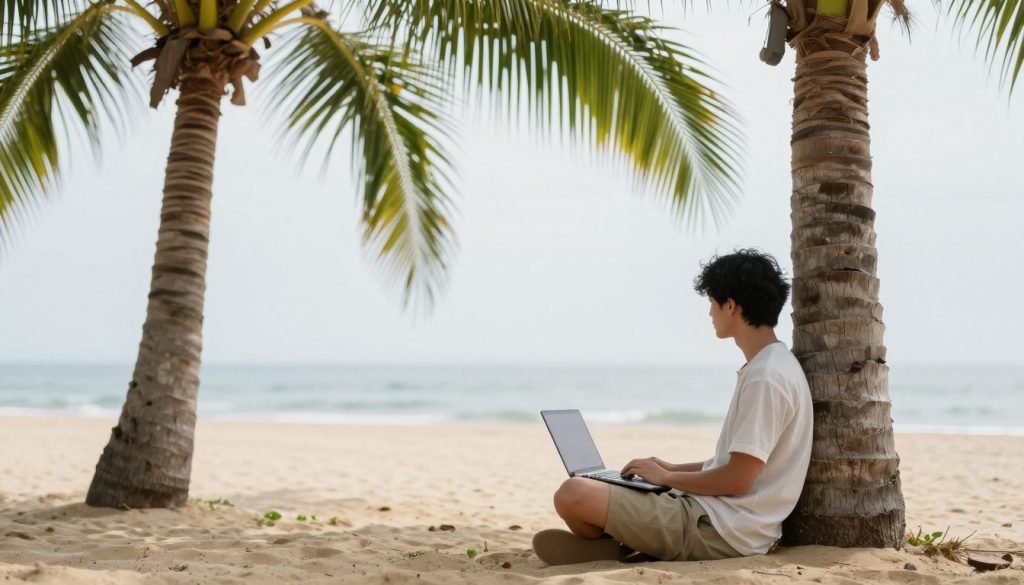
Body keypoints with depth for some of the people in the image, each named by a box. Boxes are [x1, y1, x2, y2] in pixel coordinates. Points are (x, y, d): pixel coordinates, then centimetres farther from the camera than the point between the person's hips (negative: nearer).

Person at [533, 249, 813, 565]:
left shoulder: (766, 378, -18)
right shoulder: (771, 366, 15)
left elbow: (738, 479, -20)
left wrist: (667, 477, -6)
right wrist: (675, 469, 16)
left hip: (720, 532, -11)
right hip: (723, 518, 11)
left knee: (573, 494, -23)